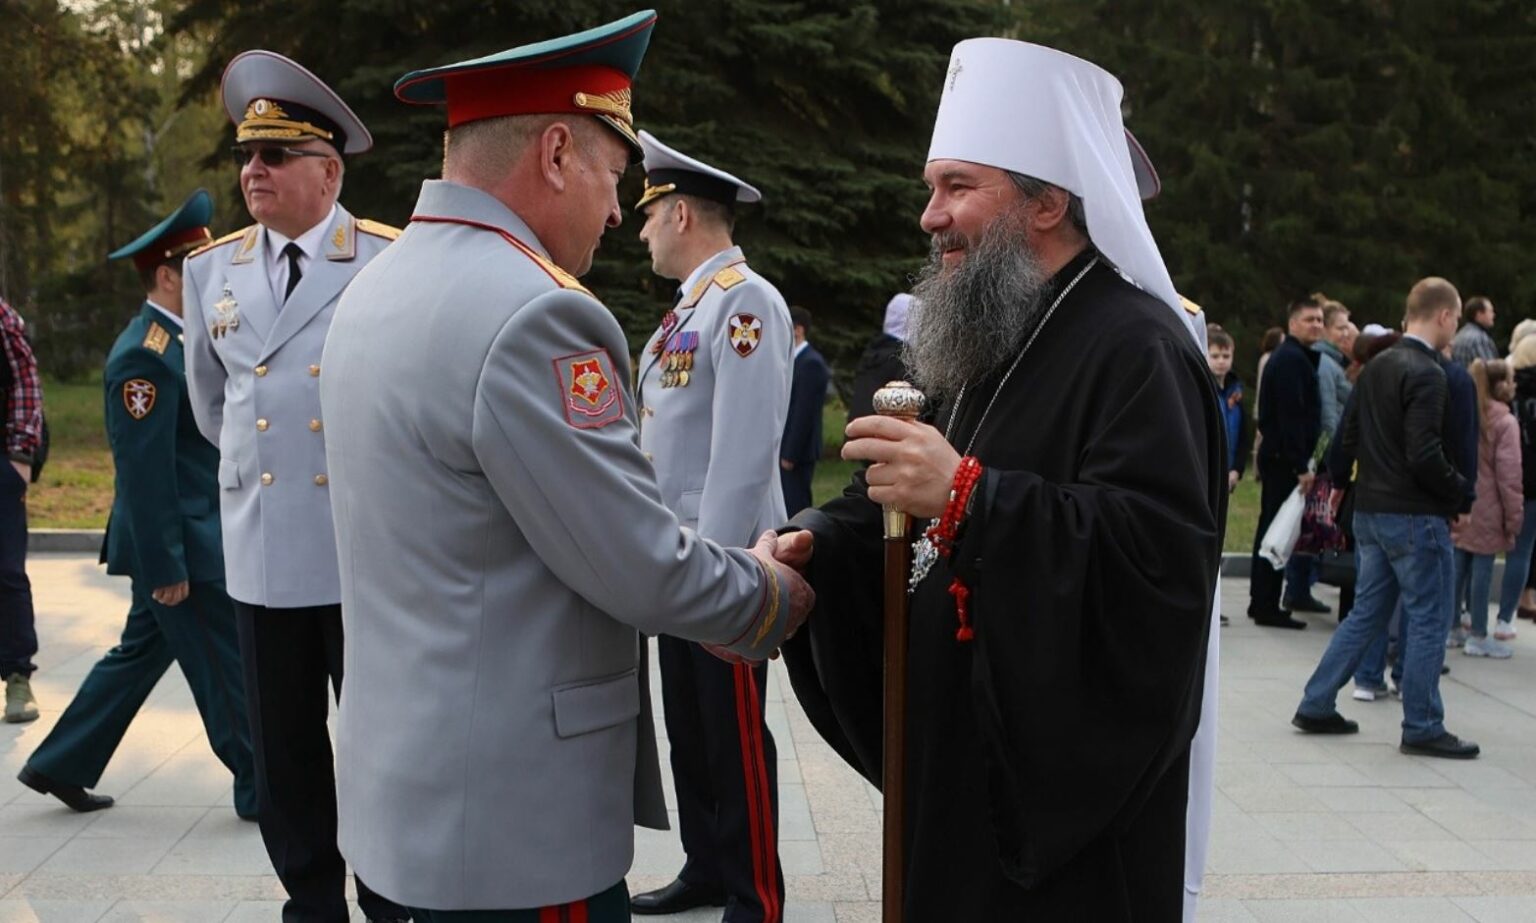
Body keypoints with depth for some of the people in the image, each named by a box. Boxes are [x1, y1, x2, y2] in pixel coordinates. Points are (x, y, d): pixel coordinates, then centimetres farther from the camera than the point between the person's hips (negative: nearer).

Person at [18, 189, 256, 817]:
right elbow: (144, 472, -22)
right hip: (179, 548, -10)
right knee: (227, 671, 1)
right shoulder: (145, 356, -20)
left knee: (140, 654, 19)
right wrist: (166, 567, -21)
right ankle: (262, 790, 14)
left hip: (199, 538, 10)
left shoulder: (180, 340, 11)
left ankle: (58, 765, 31)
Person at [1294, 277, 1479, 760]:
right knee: (1428, 620, 2)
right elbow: (1425, 454, -22)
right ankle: (1422, 728, 10)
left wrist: (1344, 481, 20)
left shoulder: (1376, 367, 10)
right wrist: (1458, 490, -7)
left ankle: (1316, 706, 18)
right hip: (1415, 516, -8)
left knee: (1367, 613, 16)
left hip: (1371, 511, 8)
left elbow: (1347, 434, 13)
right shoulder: (1426, 373, -16)